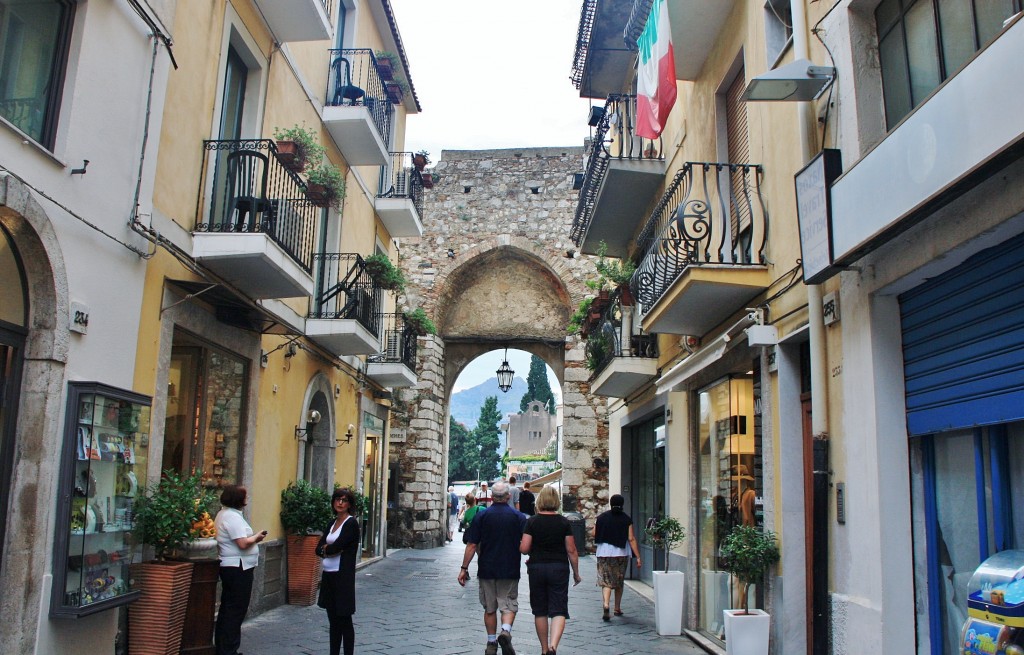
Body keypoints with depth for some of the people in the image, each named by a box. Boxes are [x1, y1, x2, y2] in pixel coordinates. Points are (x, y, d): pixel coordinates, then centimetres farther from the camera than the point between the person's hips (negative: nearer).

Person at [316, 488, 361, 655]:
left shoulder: (351, 523, -10)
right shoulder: (332, 523, 13)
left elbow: (337, 546, -19)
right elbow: (319, 549, 7)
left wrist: (326, 548, 0)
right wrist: (331, 549, -12)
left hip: (343, 576, -7)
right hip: (328, 575, 7)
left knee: (344, 619, 0)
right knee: (333, 620, 13)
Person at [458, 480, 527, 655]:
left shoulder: (481, 516, -3)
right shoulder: (519, 517, -3)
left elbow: (472, 545, -5)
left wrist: (464, 568, 0)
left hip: (487, 569, 1)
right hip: (510, 570, -1)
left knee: (489, 608, 13)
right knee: (509, 606, 7)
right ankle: (506, 631, -18)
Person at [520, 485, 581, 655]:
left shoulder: (532, 521, -4)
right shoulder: (564, 522, -3)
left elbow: (524, 548, -8)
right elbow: (571, 551, -2)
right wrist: (576, 573, 9)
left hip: (536, 568, 1)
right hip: (559, 568, -1)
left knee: (540, 611, 13)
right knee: (559, 611, 1)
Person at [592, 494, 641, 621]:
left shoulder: (602, 517, -1)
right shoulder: (626, 519, -3)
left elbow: (593, 534, 3)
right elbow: (631, 539, -8)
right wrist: (638, 557, -6)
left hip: (604, 553, 0)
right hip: (621, 554, 0)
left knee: (606, 581, -1)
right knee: (619, 582, 16)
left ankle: (606, 604, -24)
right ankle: (617, 608, 24)